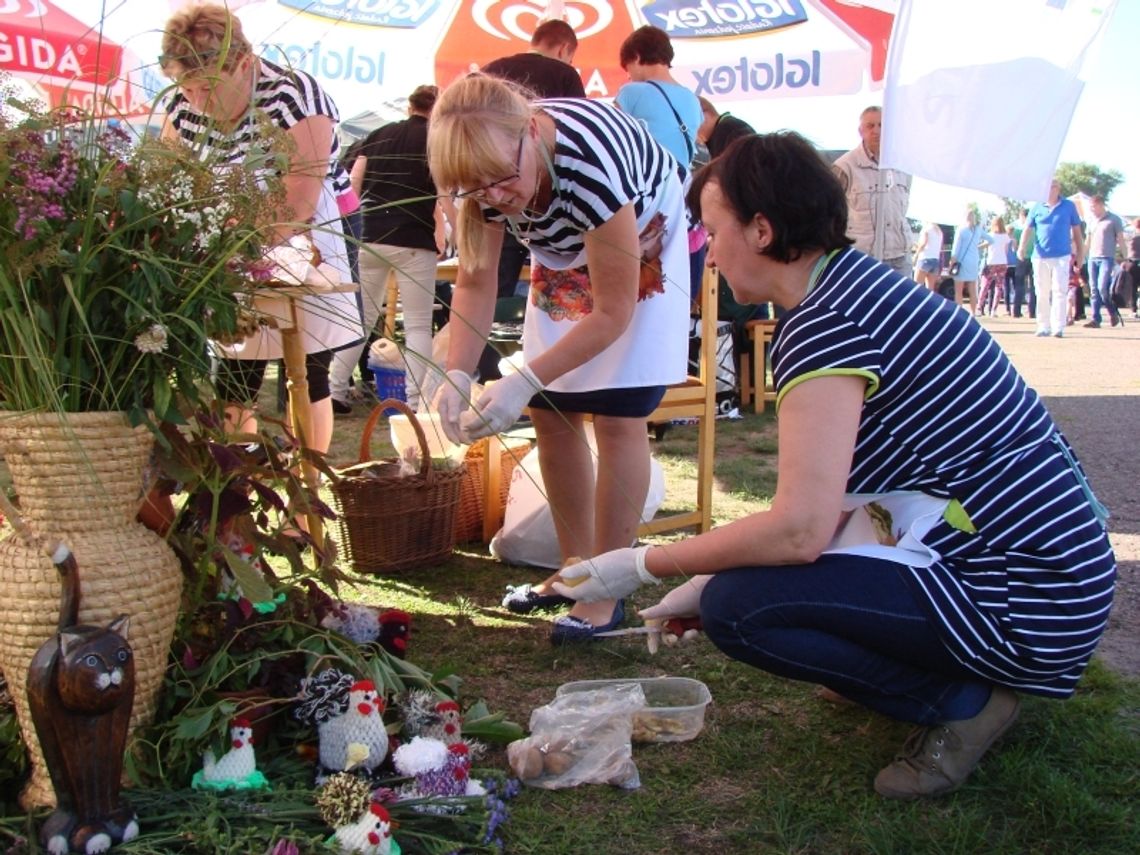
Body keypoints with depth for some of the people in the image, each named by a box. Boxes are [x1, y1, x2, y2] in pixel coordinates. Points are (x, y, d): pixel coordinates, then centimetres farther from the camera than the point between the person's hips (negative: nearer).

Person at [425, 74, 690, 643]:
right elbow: (475, 281, -16)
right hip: (564, 258, 6)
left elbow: (612, 311, -33)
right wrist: (457, 375, -31)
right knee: (550, 415, 3)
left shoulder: (591, 163, -40)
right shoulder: (485, 168, -22)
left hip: (642, 250, -6)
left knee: (616, 416, -13)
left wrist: (524, 382, -39)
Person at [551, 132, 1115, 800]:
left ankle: (961, 702, -1)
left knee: (737, 609, -16)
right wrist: (710, 576, 12)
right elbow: (824, 495, 13)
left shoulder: (825, 323, -20)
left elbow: (800, 528, -27)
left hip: (1026, 603, -10)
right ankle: (964, 677, 15)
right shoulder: (859, 281, 10)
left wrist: (645, 566, -13)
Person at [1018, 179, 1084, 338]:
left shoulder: (1069, 206, 4)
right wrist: (1022, 247, -16)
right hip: (1040, 257, 2)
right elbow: (1028, 229, 2)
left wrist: (1079, 253, 9)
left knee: (1060, 291, -9)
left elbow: (1077, 230, 9)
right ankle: (1043, 326, 14)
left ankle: (1058, 327, -10)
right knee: (1042, 294, 7)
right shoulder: (1037, 207, 7)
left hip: (1061, 256, -2)